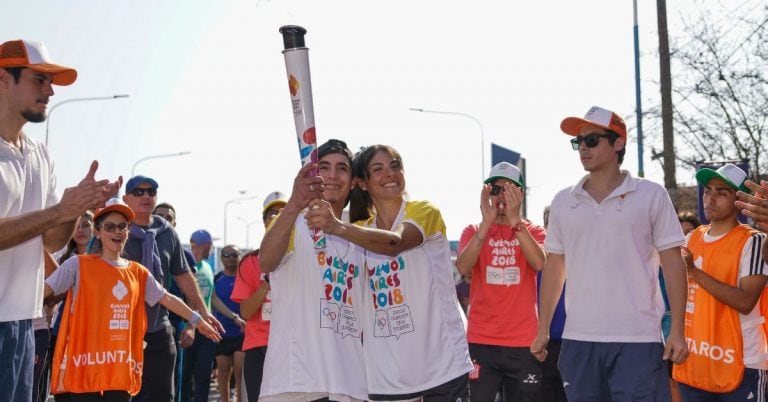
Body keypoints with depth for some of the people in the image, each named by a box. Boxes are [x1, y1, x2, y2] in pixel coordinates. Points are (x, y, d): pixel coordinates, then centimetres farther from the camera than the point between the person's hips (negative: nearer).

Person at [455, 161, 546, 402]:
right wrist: (487, 222, -20)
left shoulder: (534, 231, 7)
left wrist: (515, 220, -22)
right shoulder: (474, 231, 7)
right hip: (481, 341, 0)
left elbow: (539, 263, -15)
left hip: (524, 342, 1)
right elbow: (463, 268, -12)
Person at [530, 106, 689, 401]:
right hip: (578, 339, 4)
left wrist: (677, 330, -7)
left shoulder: (651, 196, -1)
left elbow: (672, 262, -2)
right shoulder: (563, 202, 9)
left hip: (638, 340, -3)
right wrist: (543, 328, 12)